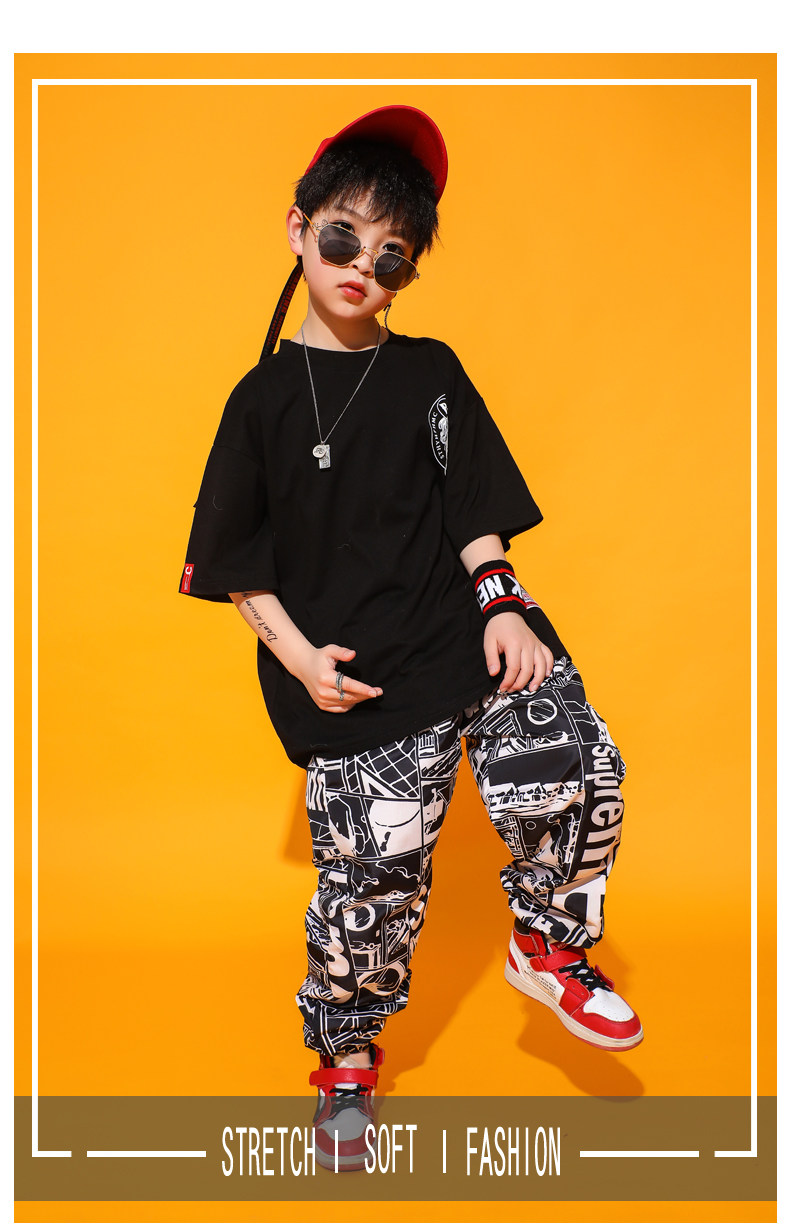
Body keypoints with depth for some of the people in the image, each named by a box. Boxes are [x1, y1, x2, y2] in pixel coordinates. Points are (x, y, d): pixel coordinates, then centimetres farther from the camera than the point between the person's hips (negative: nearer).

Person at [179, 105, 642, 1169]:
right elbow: (236, 561, 4)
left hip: (466, 635, 2)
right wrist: (298, 655, -8)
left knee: (575, 771, -18)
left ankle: (547, 944, 11)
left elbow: (474, 511, 7)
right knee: (374, 874, 1)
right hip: (351, 680, -2)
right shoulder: (265, 397, 3)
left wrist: (502, 609, -8)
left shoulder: (432, 373, 9)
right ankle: (346, 1055, 27)